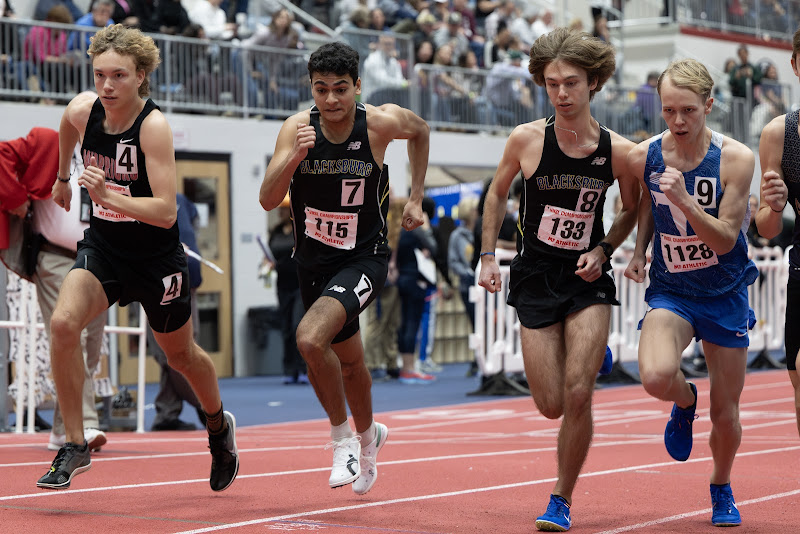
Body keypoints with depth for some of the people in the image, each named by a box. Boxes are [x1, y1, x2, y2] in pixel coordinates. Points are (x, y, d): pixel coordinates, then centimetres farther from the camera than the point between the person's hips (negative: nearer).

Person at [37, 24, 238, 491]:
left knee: (181, 354, 16)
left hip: (157, 257, -3)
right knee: (63, 323, -23)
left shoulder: (154, 126, -25)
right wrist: (63, 178, 30)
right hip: (102, 246, 3)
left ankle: (219, 426, 48)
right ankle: (75, 446, -11)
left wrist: (108, 195, -40)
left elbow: (166, 212, -29)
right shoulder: (82, 110, -10)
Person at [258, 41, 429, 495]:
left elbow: (421, 131, 10)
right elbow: (269, 200, -21)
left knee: (310, 338, -27)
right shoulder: (298, 128, -13)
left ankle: (343, 436, -5)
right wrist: (295, 156, -37)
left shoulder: (382, 123, -15)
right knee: (348, 360, 21)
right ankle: (368, 435, 50)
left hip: (363, 258, -4)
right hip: (313, 260, 4)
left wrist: (415, 199, 7)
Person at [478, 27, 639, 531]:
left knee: (577, 395, -13)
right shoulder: (527, 139, -8)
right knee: (552, 406, 1)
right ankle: (591, 357, 38)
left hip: (589, 281, -1)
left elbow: (632, 210, 10)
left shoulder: (618, 150, -8)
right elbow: (497, 194, 9)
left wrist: (603, 250, -6)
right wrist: (488, 255, 3)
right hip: (536, 279, 1)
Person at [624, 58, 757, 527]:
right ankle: (685, 401, 9)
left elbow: (725, 240, -17)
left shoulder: (735, 158, -16)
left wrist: (684, 200, -31)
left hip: (725, 295, -1)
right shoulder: (644, 157, -9)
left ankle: (721, 487, 40)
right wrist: (639, 252, 2)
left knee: (726, 416, 7)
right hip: (671, 293, 1)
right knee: (656, 376, -30)